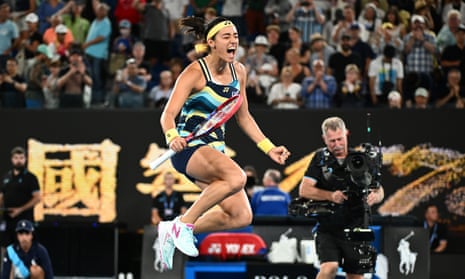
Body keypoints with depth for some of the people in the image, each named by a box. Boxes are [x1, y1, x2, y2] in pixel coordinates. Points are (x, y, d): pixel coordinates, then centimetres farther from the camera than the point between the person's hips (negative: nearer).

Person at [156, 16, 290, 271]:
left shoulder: (239, 72, 7)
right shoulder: (195, 73, -13)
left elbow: (243, 117, 18)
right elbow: (168, 115, -19)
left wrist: (268, 148, 11)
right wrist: (173, 137, -40)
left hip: (214, 152, 7)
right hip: (188, 147, -7)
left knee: (242, 216, -5)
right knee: (236, 177, -35)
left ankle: (173, 231, 10)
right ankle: (184, 223, -20)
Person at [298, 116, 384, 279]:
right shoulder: (321, 159, 1)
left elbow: (379, 191, 3)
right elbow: (304, 190, -5)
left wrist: (375, 196, -22)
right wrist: (330, 195, -21)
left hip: (355, 229, 2)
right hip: (328, 229, -2)